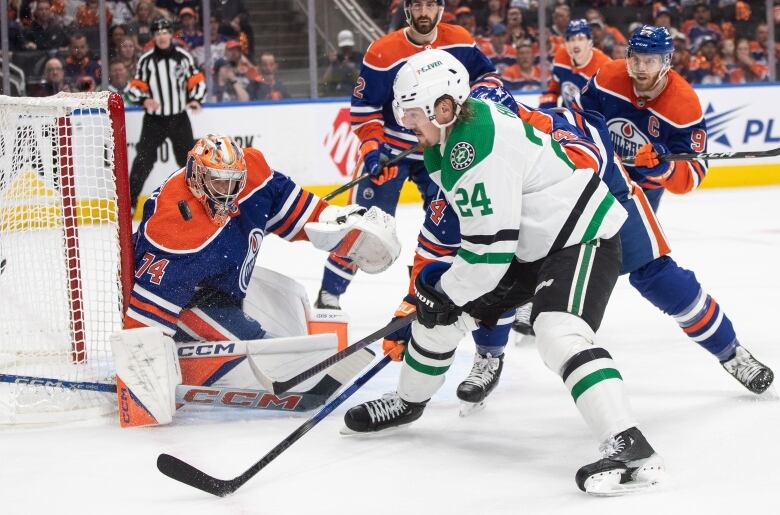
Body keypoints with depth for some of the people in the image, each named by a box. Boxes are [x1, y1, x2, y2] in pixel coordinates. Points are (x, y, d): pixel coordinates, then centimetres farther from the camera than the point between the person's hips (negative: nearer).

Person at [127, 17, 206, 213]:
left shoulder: (183, 57, -1)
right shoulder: (146, 60, -2)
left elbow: (197, 81, 4)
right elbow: (136, 88, 0)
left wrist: (196, 99, -14)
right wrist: (144, 100, -20)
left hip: (179, 118, 1)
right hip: (154, 119, -1)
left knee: (188, 158, 7)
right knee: (144, 159, -9)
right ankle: (129, 201, -6)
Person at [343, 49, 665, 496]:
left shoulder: (481, 148, -30)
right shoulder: (454, 128, 2)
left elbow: (491, 246, -28)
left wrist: (447, 293, -15)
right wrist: (439, 279, 15)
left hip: (582, 238, -11)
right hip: (529, 243, 11)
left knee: (559, 333, -33)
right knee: (440, 307, 14)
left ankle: (631, 448, -41)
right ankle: (408, 402, 39)